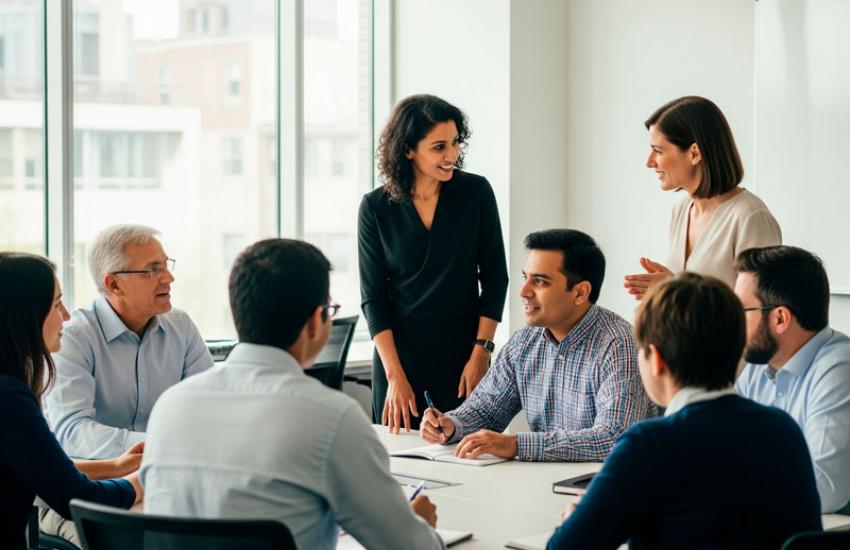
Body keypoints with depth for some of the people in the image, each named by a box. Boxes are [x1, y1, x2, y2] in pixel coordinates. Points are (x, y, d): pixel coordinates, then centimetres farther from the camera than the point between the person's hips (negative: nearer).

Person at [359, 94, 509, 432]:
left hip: (462, 351, 0)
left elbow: (494, 278, 2)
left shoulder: (476, 193, -2)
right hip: (400, 350, 0)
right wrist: (395, 376, -10)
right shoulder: (376, 207, -3)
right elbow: (373, 297, -2)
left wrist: (480, 353, -7)